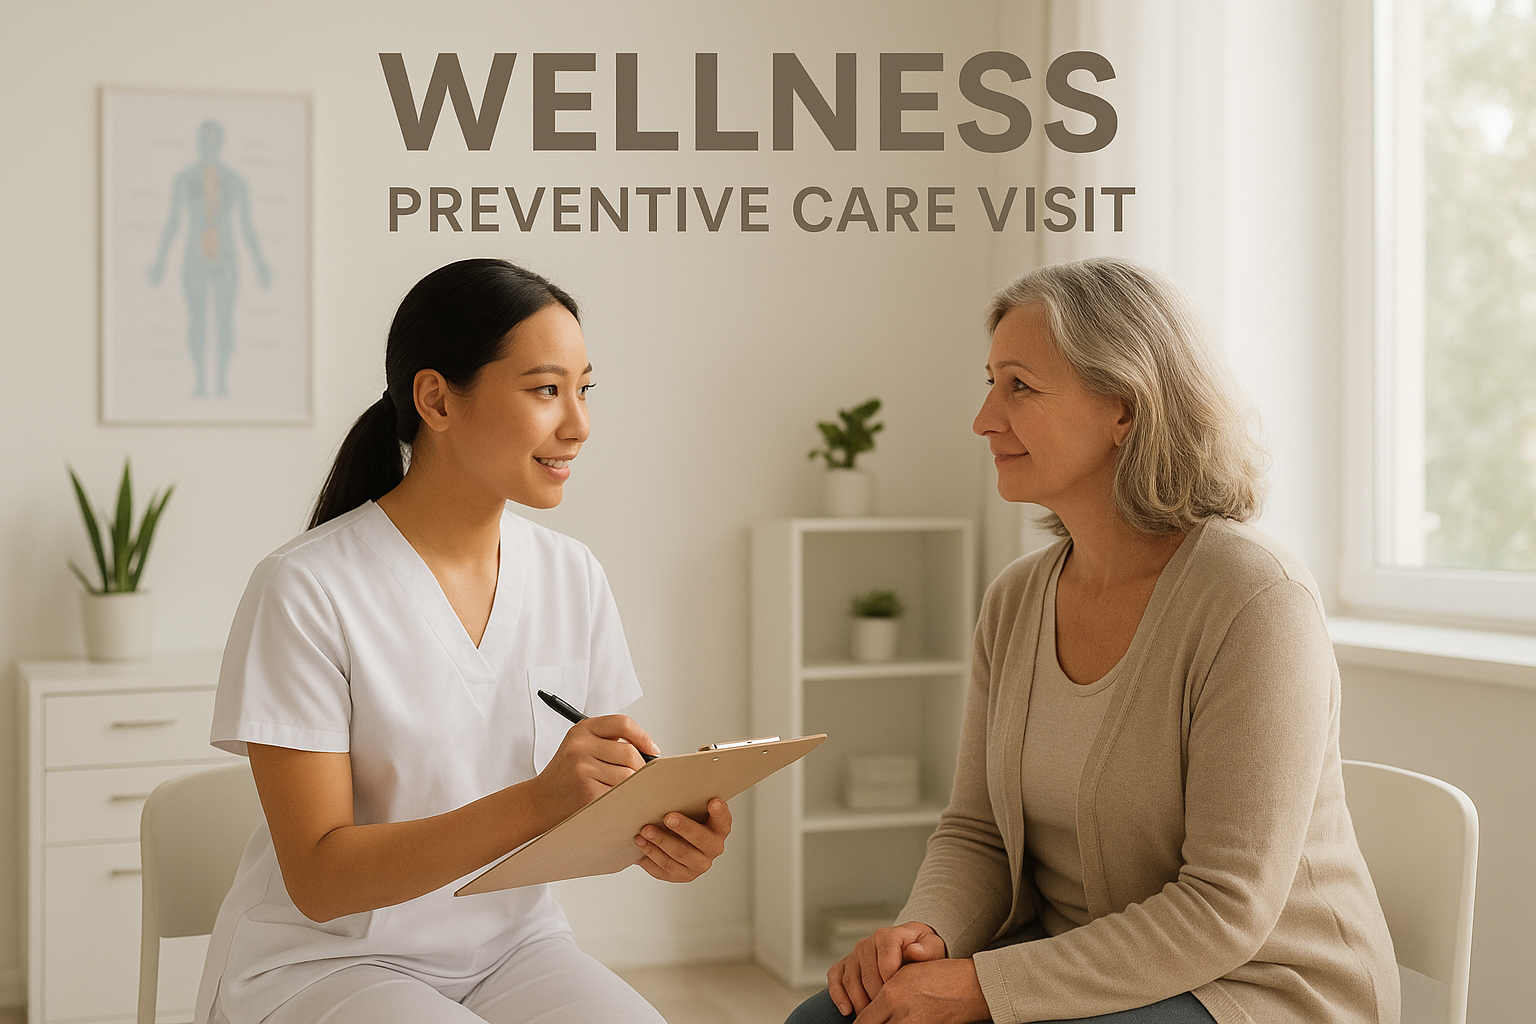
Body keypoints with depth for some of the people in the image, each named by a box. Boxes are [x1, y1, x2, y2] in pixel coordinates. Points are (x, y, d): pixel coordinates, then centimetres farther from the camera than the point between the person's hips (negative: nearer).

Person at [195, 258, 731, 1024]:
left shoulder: (573, 578, 2)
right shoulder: (307, 589, -15)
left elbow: (601, 808, 8)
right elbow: (319, 880, -17)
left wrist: (665, 837, -16)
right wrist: (540, 800, -29)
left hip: (511, 947, 5)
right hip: (320, 961, -4)